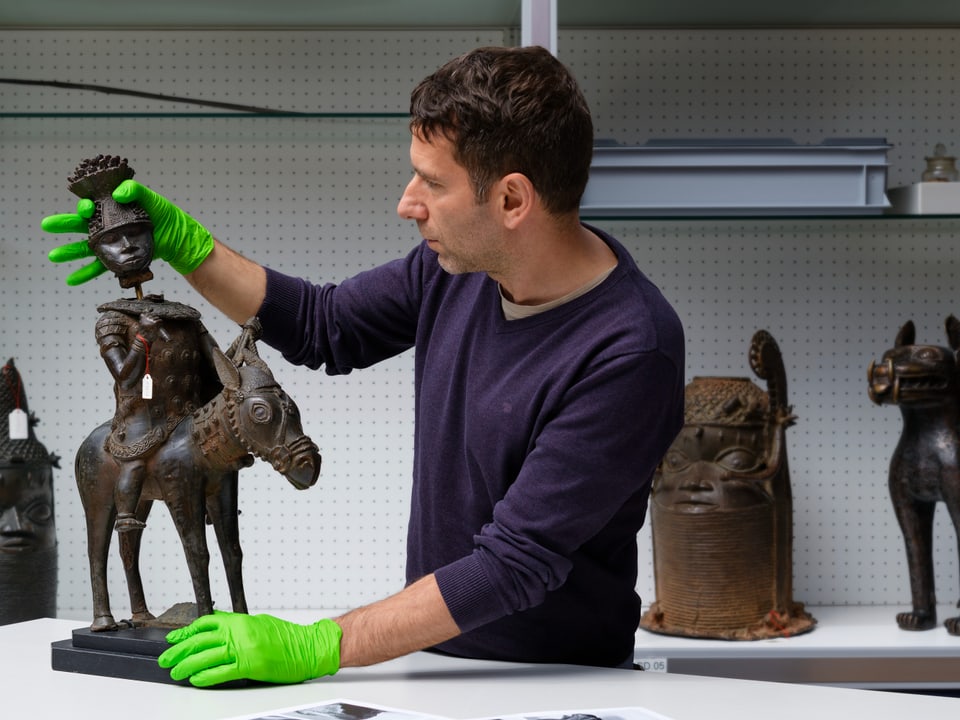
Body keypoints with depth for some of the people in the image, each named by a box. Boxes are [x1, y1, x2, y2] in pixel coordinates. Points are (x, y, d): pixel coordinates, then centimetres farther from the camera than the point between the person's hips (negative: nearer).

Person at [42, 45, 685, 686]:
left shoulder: (633, 352, -23)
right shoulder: (460, 263, 0)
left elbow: (515, 564, -24)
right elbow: (321, 326, 18)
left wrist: (313, 647, -26)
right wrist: (181, 243, 8)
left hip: (567, 687, -6)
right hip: (437, 656, 6)